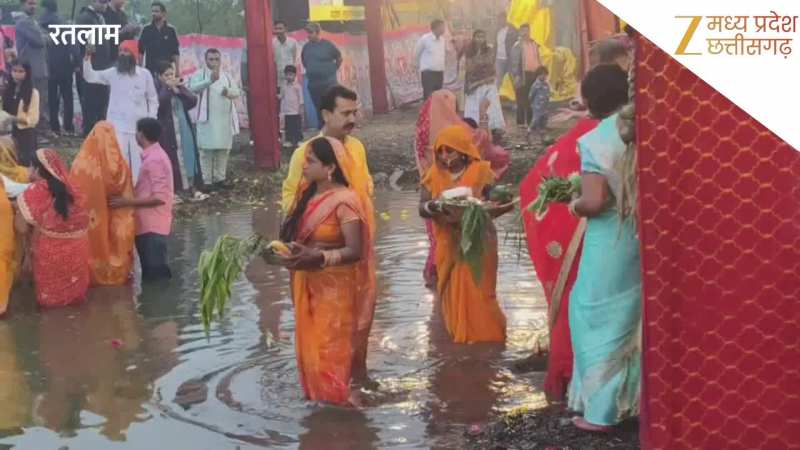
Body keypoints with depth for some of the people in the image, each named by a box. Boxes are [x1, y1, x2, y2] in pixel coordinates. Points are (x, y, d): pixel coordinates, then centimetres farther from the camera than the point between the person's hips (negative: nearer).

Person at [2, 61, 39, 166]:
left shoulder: (33, 92, -6)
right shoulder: (7, 90, 9)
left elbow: (33, 119, -11)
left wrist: (14, 119, -24)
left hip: (25, 134, -5)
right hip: (9, 133, 5)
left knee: (24, 165, -4)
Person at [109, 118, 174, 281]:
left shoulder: (154, 159, -18)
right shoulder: (154, 155, 13)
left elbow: (159, 197, -23)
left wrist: (127, 202, -20)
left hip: (153, 227, -10)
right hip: (149, 224, 10)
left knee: (155, 274, -5)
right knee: (154, 271, 15)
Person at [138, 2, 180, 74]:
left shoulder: (170, 30, 2)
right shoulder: (146, 30, 4)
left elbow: (176, 53, 2)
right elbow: (140, 51, 6)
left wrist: (177, 70, -3)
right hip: (150, 70, 0)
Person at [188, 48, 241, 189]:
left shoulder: (226, 76, 15)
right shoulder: (200, 74, -2)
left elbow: (237, 92, 11)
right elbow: (193, 87, -21)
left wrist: (229, 91, -14)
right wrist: (210, 80, -37)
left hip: (224, 119, 5)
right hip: (207, 119, -5)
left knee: (223, 149, 7)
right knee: (207, 150, -7)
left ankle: (220, 178, 16)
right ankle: (207, 181, -3)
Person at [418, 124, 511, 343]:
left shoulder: (480, 171, -9)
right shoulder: (435, 174, 2)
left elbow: (496, 206, -10)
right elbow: (422, 208, -6)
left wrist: (509, 204, -32)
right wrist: (435, 206, -26)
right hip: (448, 245, 4)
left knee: (477, 295, -3)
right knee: (453, 295, 9)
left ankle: (485, 341, 12)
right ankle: (460, 339, 24)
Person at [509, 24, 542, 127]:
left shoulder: (534, 44, 14)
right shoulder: (517, 46, -6)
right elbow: (514, 61, -11)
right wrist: (516, 75, -18)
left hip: (535, 74, 6)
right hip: (523, 74, -6)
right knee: (522, 99, -3)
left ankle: (530, 121, 17)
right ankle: (521, 121, 2)